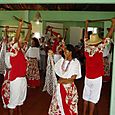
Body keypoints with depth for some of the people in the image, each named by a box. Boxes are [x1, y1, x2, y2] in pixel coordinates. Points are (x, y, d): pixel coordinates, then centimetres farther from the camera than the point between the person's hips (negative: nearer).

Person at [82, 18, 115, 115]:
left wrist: (86, 25, 21)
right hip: (97, 78, -5)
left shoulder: (87, 49, -7)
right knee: (93, 98, 4)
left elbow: (86, 38, 9)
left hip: (87, 77, 5)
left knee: (86, 96, 15)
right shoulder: (99, 49, -18)